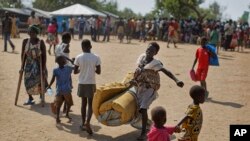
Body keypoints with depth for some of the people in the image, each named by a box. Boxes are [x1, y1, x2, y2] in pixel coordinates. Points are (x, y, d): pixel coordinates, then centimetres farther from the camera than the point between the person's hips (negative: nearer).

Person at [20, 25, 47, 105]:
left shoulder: (41, 42, -14)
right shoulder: (25, 41, -4)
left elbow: (44, 56, -12)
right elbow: (23, 54, 2)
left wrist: (43, 68, -15)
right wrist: (23, 66, 0)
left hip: (38, 64, -3)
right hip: (29, 64, 3)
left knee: (40, 81, 3)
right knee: (28, 81, -1)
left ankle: (41, 96, 29)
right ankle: (30, 98, 14)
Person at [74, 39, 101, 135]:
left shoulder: (78, 57, -6)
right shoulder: (96, 57, -8)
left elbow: (75, 72, -3)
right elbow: (98, 72, -7)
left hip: (82, 83, 2)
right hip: (91, 83, -2)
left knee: (83, 103, 14)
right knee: (90, 104, 4)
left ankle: (83, 123, 21)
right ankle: (87, 122, -15)